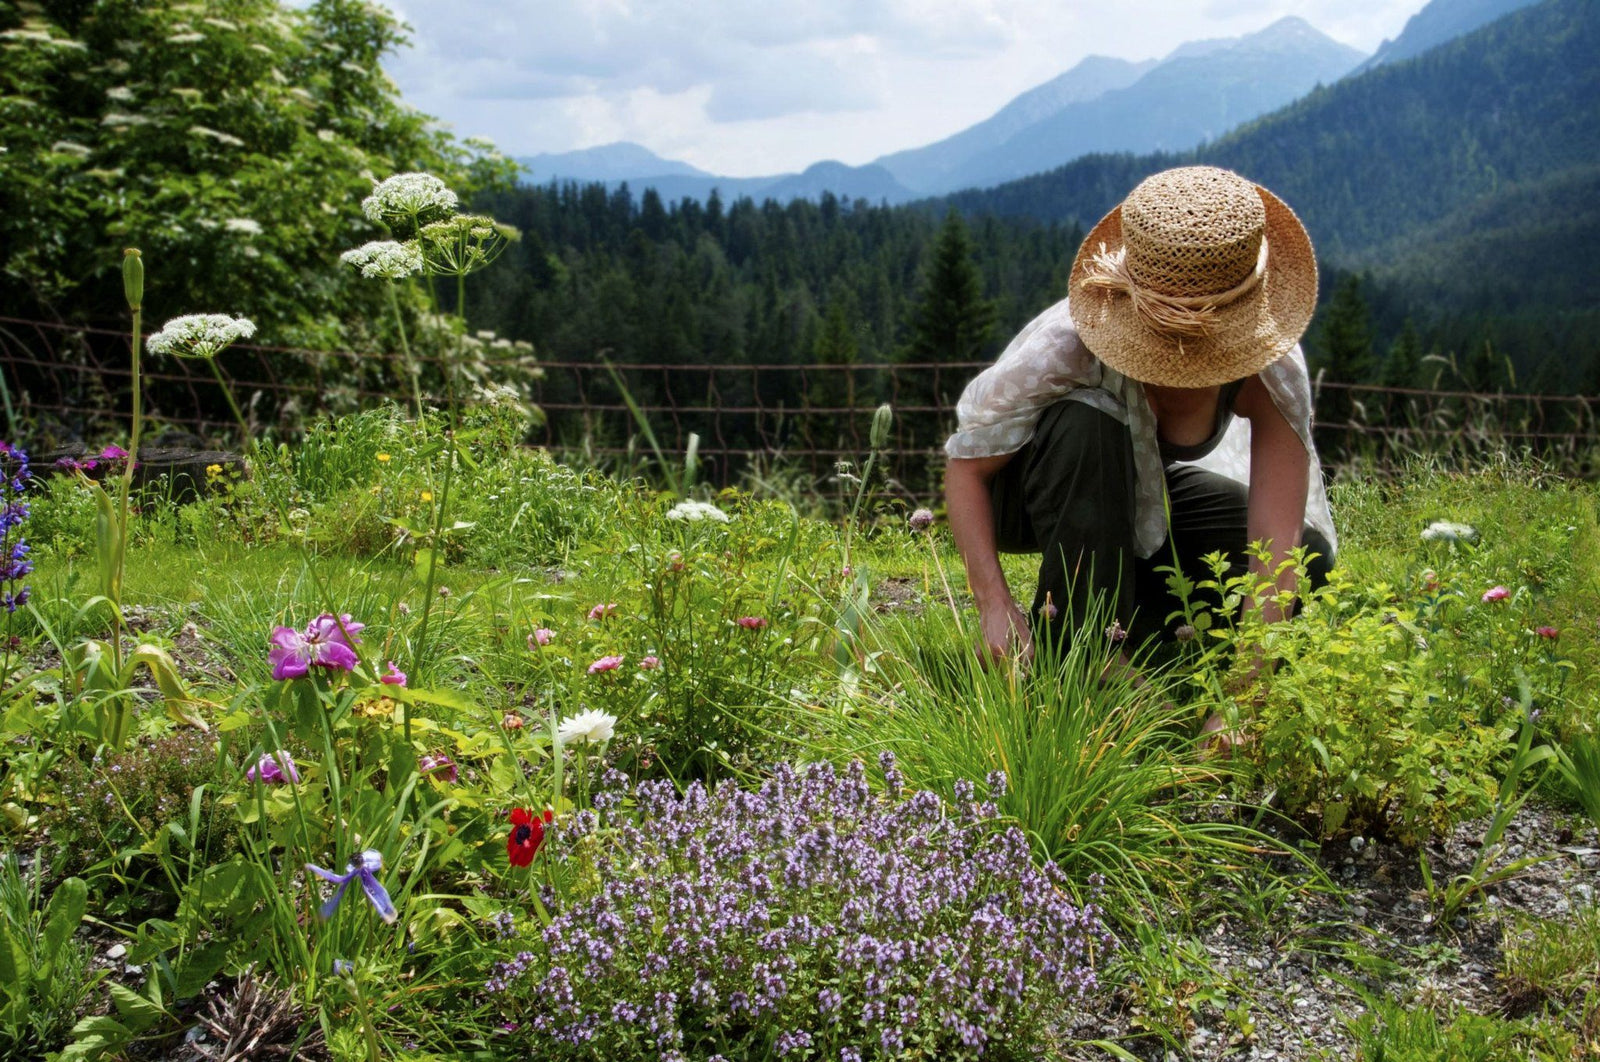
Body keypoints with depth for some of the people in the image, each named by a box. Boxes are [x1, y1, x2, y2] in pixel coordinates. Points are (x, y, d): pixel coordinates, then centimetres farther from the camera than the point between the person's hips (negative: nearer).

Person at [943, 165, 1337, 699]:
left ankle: (1125, 630, 1)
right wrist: (994, 605, -38)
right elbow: (965, 466, -26)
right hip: (1023, 499, -3)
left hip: (1139, 494, 4)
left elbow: (1276, 538, -33)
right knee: (1089, 423, -38)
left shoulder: (1272, 368, -27)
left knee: (1308, 558, -18)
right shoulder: (1066, 344, -35)